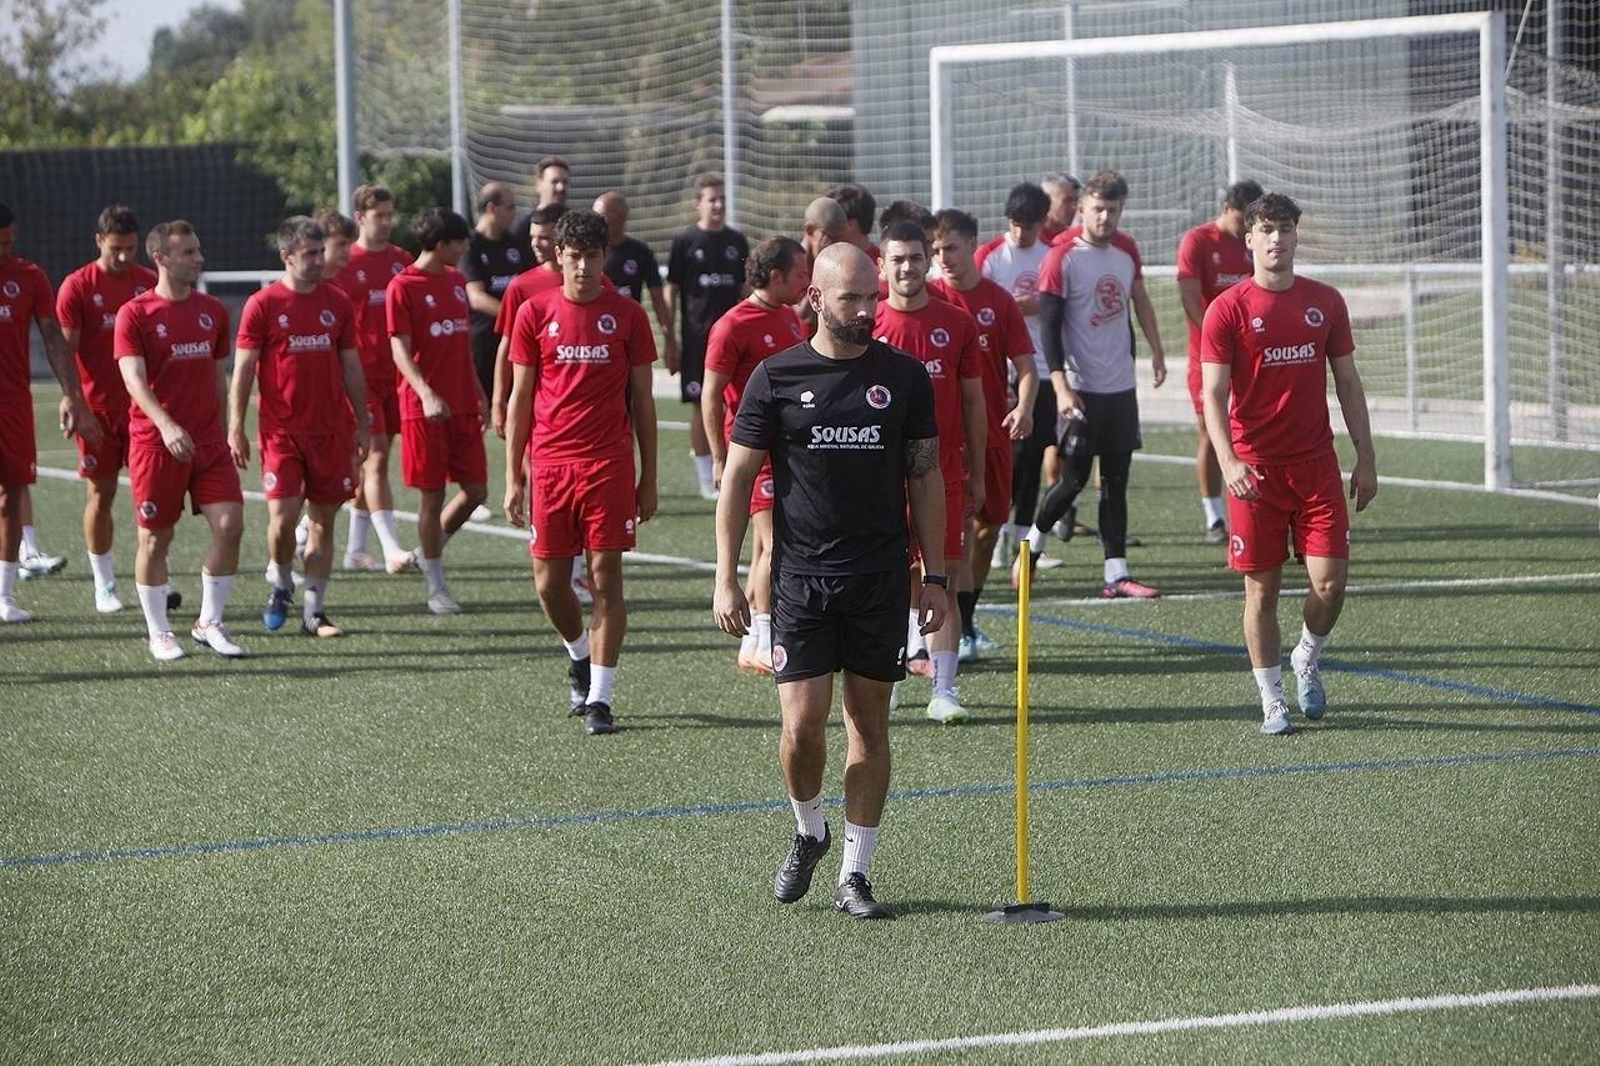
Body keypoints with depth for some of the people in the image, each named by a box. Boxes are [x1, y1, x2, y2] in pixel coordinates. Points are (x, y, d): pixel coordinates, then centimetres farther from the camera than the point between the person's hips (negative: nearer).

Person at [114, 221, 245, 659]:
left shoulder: (213, 311, 10)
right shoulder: (134, 314, -6)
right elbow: (133, 377, -17)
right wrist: (166, 425, -32)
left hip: (208, 442, 4)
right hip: (154, 442, -4)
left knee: (230, 524, -8)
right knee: (156, 538, 3)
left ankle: (209, 623, 7)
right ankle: (159, 633, 16)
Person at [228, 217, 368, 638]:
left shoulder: (337, 303, 9)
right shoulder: (263, 304, -3)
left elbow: (351, 367, 15)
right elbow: (243, 369, -1)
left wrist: (361, 424, 13)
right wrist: (236, 428, -6)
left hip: (331, 431, 4)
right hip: (281, 431, -3)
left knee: (324, 520, 4)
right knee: (283, 516, -12)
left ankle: (314, 611, 10)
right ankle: (280, 583, 16)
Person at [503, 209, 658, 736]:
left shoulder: (627, 315, 4)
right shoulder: (535, 313, 6)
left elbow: (642, 401, 7)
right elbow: (520, 399, 9)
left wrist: (648, 479, 5)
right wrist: (513, 478, 5)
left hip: (609, 465, -1)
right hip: (550, 464, 1)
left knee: (606, 578, -4)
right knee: (549, 582, 2)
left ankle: (600, 698, 0)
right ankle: (580, 658, 31)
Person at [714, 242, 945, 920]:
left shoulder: (904, 376, 4)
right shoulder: (776, 378, -1)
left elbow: (925, 477, 9)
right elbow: (737, 478, 2)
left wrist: (934, 576, 4)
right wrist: (726, 579, -4)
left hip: (881, 578, 2)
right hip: (801, 577, -1)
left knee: (869, 724, 3)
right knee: (802, 722, -8)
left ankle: (854, 876, 11)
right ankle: (809, 834, 20)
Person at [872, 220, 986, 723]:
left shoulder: (957, 323, 5)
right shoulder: (868, 326, 2)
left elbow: (974, 402, 10)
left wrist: (977, 474, 9)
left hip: (944, 473, 1)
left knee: (943, 581, -3)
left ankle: (944, 690, -3)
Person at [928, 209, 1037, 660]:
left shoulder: (999, 301, 3)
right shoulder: (930, 297, -1)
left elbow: (1024, 365, 1)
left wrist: (1024, 408, -16)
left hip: (993, 431, 3)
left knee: (990, 525, 11)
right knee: (960, 526, -12)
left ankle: (966, 618, 28)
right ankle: (962, 633, -10)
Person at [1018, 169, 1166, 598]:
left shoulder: (1126, 249, 7)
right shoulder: (1063, 257, -12)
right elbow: (1049, 326, -14)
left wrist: (1156, 350, 25)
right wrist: (1061, 388, -21)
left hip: (1121, 385, 6)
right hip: (1081, 386, -6)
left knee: (1115, 480, 5)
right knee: (1074, 477, -5)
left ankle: (1117, 574, 4)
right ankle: (1032, 543, 19)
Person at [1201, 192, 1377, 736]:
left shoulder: (1325, 302, 7)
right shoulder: (1228, 309, -4)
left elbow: (1348, 384, 13)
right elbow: (1214, 394, -9)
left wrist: (1366, 458, 8)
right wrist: (1229, 462, -23)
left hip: (1316, 463, 3)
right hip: (1255, 469, -3)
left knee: (1330, 578, -6)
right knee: (1262, 587, 1)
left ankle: (1307, 659, 24)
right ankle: (1272, 700, 12)